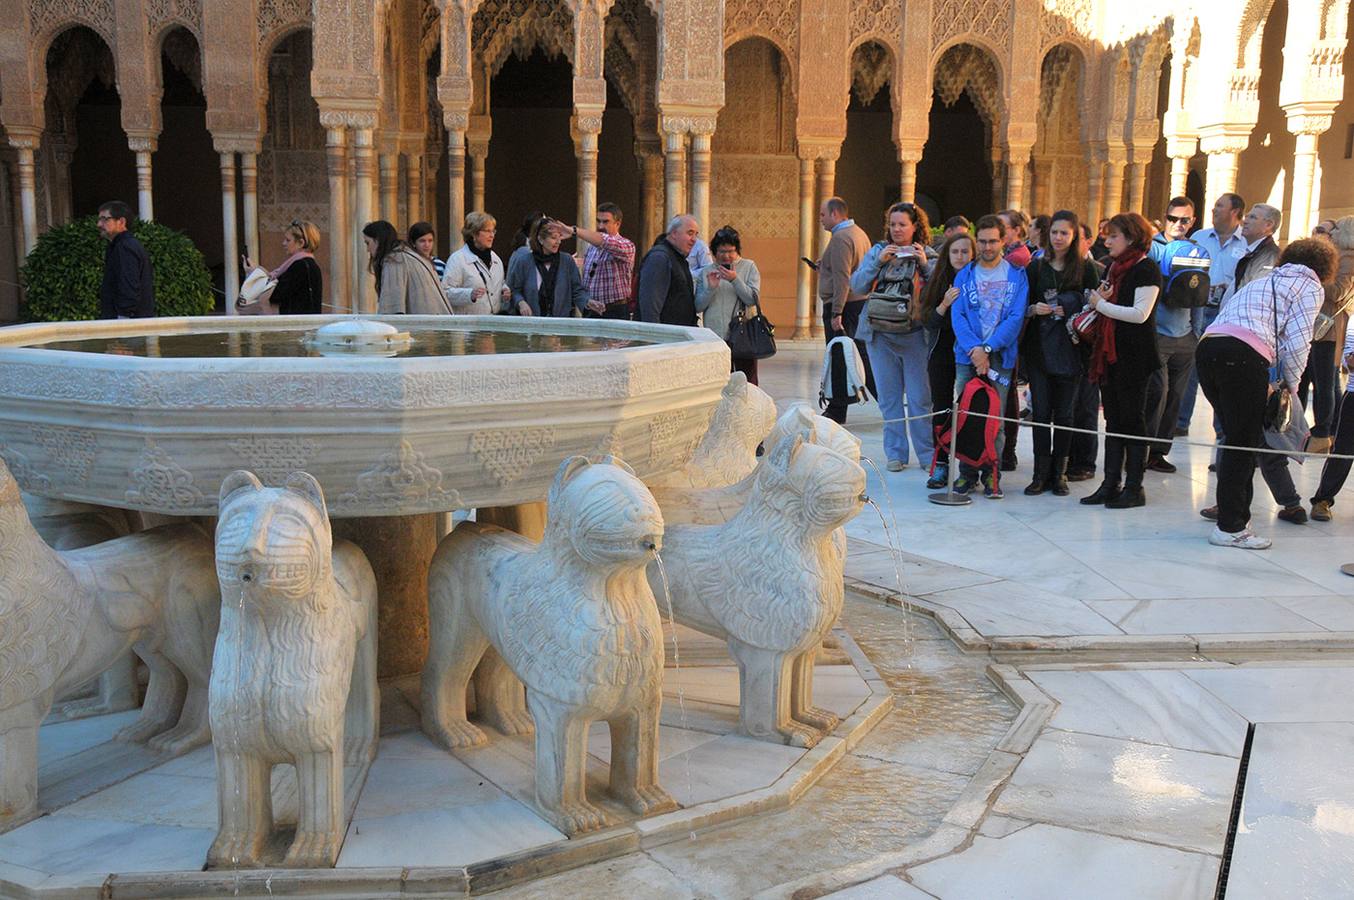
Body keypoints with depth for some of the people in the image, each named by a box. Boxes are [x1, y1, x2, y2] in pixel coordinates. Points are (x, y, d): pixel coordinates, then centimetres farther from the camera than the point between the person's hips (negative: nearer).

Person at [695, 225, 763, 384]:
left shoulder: (749, 267, 5)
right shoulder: (705, 272, 10)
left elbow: (753, 299, -7)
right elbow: (698, 307, 5)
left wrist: (735, 280, -16)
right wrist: (710, 288, -11)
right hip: (715, 339, 2)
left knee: (748, 384, 1)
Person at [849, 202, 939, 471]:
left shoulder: (928, 255, 3)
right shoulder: (877, 251, 7)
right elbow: (856, 286, -2)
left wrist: (925, 265, -16)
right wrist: (878, 262, -11)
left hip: (915, 335, -2)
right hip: (880, 334, 2)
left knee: (920, 397, -1)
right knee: (889, 397, 8)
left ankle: (927, 454, 9)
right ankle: (895, 454, 16)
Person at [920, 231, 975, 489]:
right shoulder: (936, 280, 4)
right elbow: (927, 320, 1)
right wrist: (944, 305, -15)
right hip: (941, 352, 2)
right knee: (941, 407, 3)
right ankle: (941, 465, 9)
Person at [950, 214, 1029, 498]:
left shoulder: (1016, 275, 4)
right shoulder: (964, 275, 8)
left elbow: (1016, 318, -4)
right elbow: (957, 316, 0)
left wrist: (988, 348, -14)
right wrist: (974, 349, -15)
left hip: (1001, 355, -1)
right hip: (967, 356, 1)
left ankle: (992, 475, 6)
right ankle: (966, 472, 11)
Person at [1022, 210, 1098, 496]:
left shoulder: (1085, 268, 4)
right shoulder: (1037, 267, 11)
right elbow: (1024, 305, 12)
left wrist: (1067, 310, -14)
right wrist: (1034, 309, -9)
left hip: (1070, 348, -2)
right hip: (1038, 347, 2)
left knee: (1064, 413, 4)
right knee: (1040, 411, 0)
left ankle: (1059, 473, 11)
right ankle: (1041, 473, 5)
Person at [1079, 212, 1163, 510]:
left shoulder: (1146, 270, -10)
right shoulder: (1115, 267, 16)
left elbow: (1139, 314, -19)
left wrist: (1101, 304, -11)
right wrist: (1099, 299, 0)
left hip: (1134, 356, -8)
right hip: (1110, 351, 8)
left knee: (1132, 419, -1)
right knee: (1113, 420, 10)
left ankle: (1134, 487, 6)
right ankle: (1111, 484, 14)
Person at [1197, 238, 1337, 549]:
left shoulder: (1266, 281, 35)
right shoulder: (1310, 286, 13)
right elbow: (1297, 342, 1)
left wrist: (1266, 384, 24)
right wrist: (1291, 383, 14)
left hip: (1208, 347, 7)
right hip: (1243, 354, -7)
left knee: (1238, 440, 16)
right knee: (1245, 443, -1)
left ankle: (1234, 515, 20)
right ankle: (1230, 527, 1)